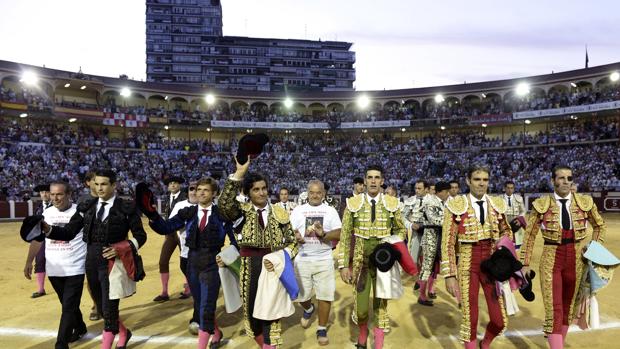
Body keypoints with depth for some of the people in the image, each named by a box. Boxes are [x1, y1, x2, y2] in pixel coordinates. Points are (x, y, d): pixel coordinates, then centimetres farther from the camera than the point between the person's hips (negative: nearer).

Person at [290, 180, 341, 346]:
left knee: (325, 295, 0)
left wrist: (323, 234, -21)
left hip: (324, 260, -1)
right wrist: (295, 237, -20)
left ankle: (322, 329, 19)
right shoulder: (298, 210, 5)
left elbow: (338, 234, -3)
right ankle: (308, 309, 43)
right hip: (302, 259, 1)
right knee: (301, 294, 8)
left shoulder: (331, 211, 2)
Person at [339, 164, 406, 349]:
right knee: (360, 305, 5)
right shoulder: (353, 203, -5)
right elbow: (345, 236, -3)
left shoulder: (392, 203, -2)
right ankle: (362, 333, 36)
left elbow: (401, 230, 11)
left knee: (381, 304, 9)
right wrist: (344, 265, -7)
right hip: (360, 260, 0)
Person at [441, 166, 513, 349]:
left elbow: (506, 231, 20)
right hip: (467, 265, -3)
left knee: (499, 321, 5)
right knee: (469, 319, 5)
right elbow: (447, 243, -8)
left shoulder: (497, 204, 3)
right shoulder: (456, 205, -9)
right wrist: (449, 275, -12)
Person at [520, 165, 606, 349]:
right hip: (551, 259, -3)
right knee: (553, 308, -8)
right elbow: (529, 236, -1)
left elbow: (600, 226, 17)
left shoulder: (585, 202, -1)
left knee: (568, 305, 17)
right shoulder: (541, 204, -7)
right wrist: (526, 264, -2)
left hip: (576, 258, 3)